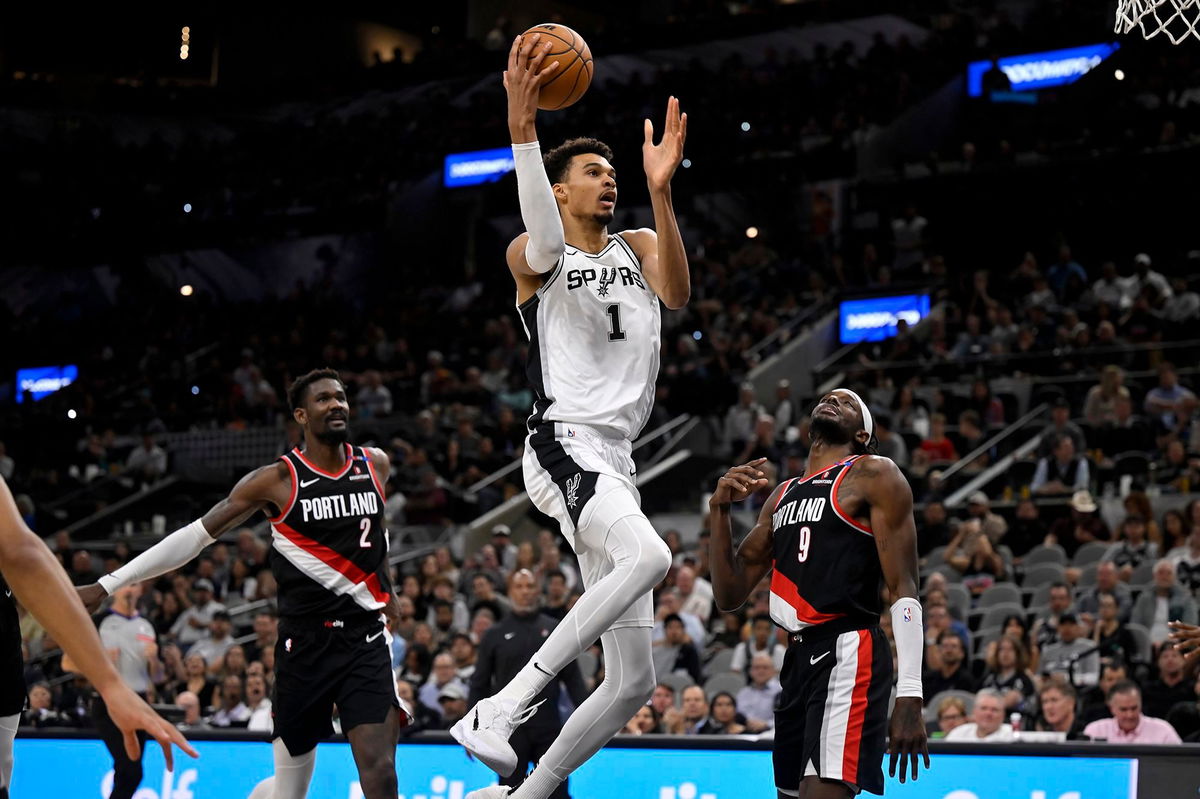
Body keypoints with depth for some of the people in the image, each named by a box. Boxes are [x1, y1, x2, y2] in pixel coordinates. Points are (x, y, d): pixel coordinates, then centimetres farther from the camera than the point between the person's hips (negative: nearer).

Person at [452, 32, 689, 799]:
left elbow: (676, 292, -4)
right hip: (564, 448, -7)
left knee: (634, 680, 5)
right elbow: (545, 243, -23)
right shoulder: (533, 254, 4)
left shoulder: (638, 247, 19)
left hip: (616, 462, 7)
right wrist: (522, 128, -36)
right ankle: (502, 707, -32)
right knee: (649, 557, -38)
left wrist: (661, 191, -18)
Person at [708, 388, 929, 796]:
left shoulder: (874, 476, 0)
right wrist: (719, 509, 5)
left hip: (847, 655, -8)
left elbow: (904, 591, -8)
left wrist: (909, 695, -17)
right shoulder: (782, 495, 22)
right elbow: (729, 595, 19)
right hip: (798, 659, 8)